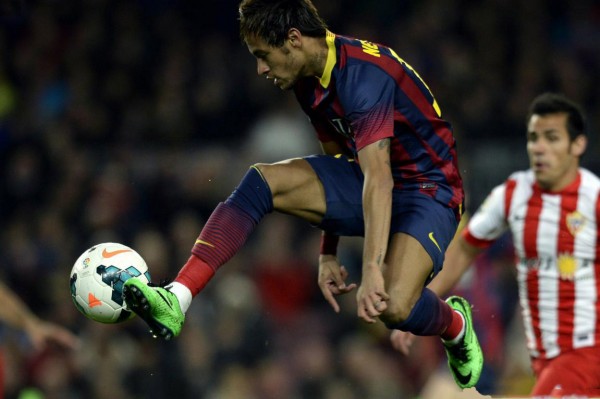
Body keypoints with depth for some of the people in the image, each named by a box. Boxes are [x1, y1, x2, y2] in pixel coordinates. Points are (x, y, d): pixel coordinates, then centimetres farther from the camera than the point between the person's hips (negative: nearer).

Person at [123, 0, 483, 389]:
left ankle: (456, 326, 5)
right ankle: (176, 302, -22)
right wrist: (328, 254, 15)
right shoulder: (310, 80, 2)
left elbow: (379, 178, -37)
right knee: (261, 181, -13)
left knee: (393, 306, -32)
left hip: (429, 189, -8)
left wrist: (373, 270, -44)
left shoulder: (363, 76, -27)